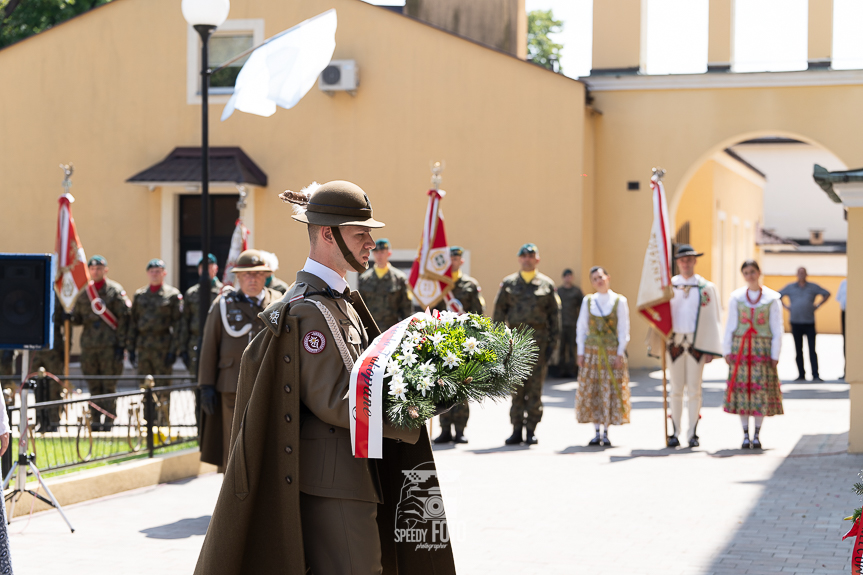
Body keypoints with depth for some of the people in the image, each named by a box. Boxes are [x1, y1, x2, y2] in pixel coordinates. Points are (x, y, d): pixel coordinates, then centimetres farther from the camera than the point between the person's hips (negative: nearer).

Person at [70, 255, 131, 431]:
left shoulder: (115, 290, 0)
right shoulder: (83, 292, 13)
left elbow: (123, 318, -4)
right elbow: (77, 318, 17)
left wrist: (121, 344, -10)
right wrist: (69, 317, -7)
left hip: (109, 345, -4)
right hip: (88, 345, 4)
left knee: (109, 386, -2)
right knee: (93, 387, 7)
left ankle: (108, 421, 2)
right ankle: (95, 421, 13)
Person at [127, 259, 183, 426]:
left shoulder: (173, 295, 0)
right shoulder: (139, 295, 12)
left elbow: (177, 324, -3)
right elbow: (133, 322, 14)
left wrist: (174, 349, -10)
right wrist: (131, 348, 8)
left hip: (163, 347, -4)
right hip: (143, 347, 4)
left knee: (163, 387, -1)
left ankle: (163, 421, 6)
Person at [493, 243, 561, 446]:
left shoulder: (547, 284, 9)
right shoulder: (508, 283, 11)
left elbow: (554, 313, 8)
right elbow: (499, 311, 10)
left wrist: (553, 341, 1)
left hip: (539, 339, -1)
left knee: (535, 386, -2)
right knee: (516, 386, 0)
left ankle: (531, 431, 4)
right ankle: (517, 430, 4)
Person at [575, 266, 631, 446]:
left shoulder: (619, 301, 0)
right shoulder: (588, 301, 8)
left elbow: (624, 329, 0)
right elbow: (581, 328, 9)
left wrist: (620, 353, -7)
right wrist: (580, 352, 3)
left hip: (612, 351, -2)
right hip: (592, 350, 2)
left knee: (611, 390, -2)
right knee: (590, 391, 0)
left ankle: (606, 433, 6)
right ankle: (597, 433, 7)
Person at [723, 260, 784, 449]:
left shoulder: (772, 298, 1)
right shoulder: (736, 297, 4)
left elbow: (777, 329, 2)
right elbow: (730, 325, 8)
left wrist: (775, 355, -3)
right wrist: (727, 351, 3)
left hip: (762, 348, -1)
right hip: (740, 346, 1)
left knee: (761, 389, -2)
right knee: (742, 389, -1)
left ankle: (757, 435, 7)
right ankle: (745, 435, 5)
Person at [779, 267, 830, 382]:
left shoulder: (813, 287, 6)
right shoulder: (790, 287, 8)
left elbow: (827, 294, 15)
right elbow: (778, 295, 19)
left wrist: (817, 305, 5)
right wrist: (785, 306, 8)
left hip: (809, 322, -1)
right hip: (795, 323, 1)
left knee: (812, 350, -7)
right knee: (798, 351, 4)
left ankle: (815, 375, -9)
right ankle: (801, 375, 10)